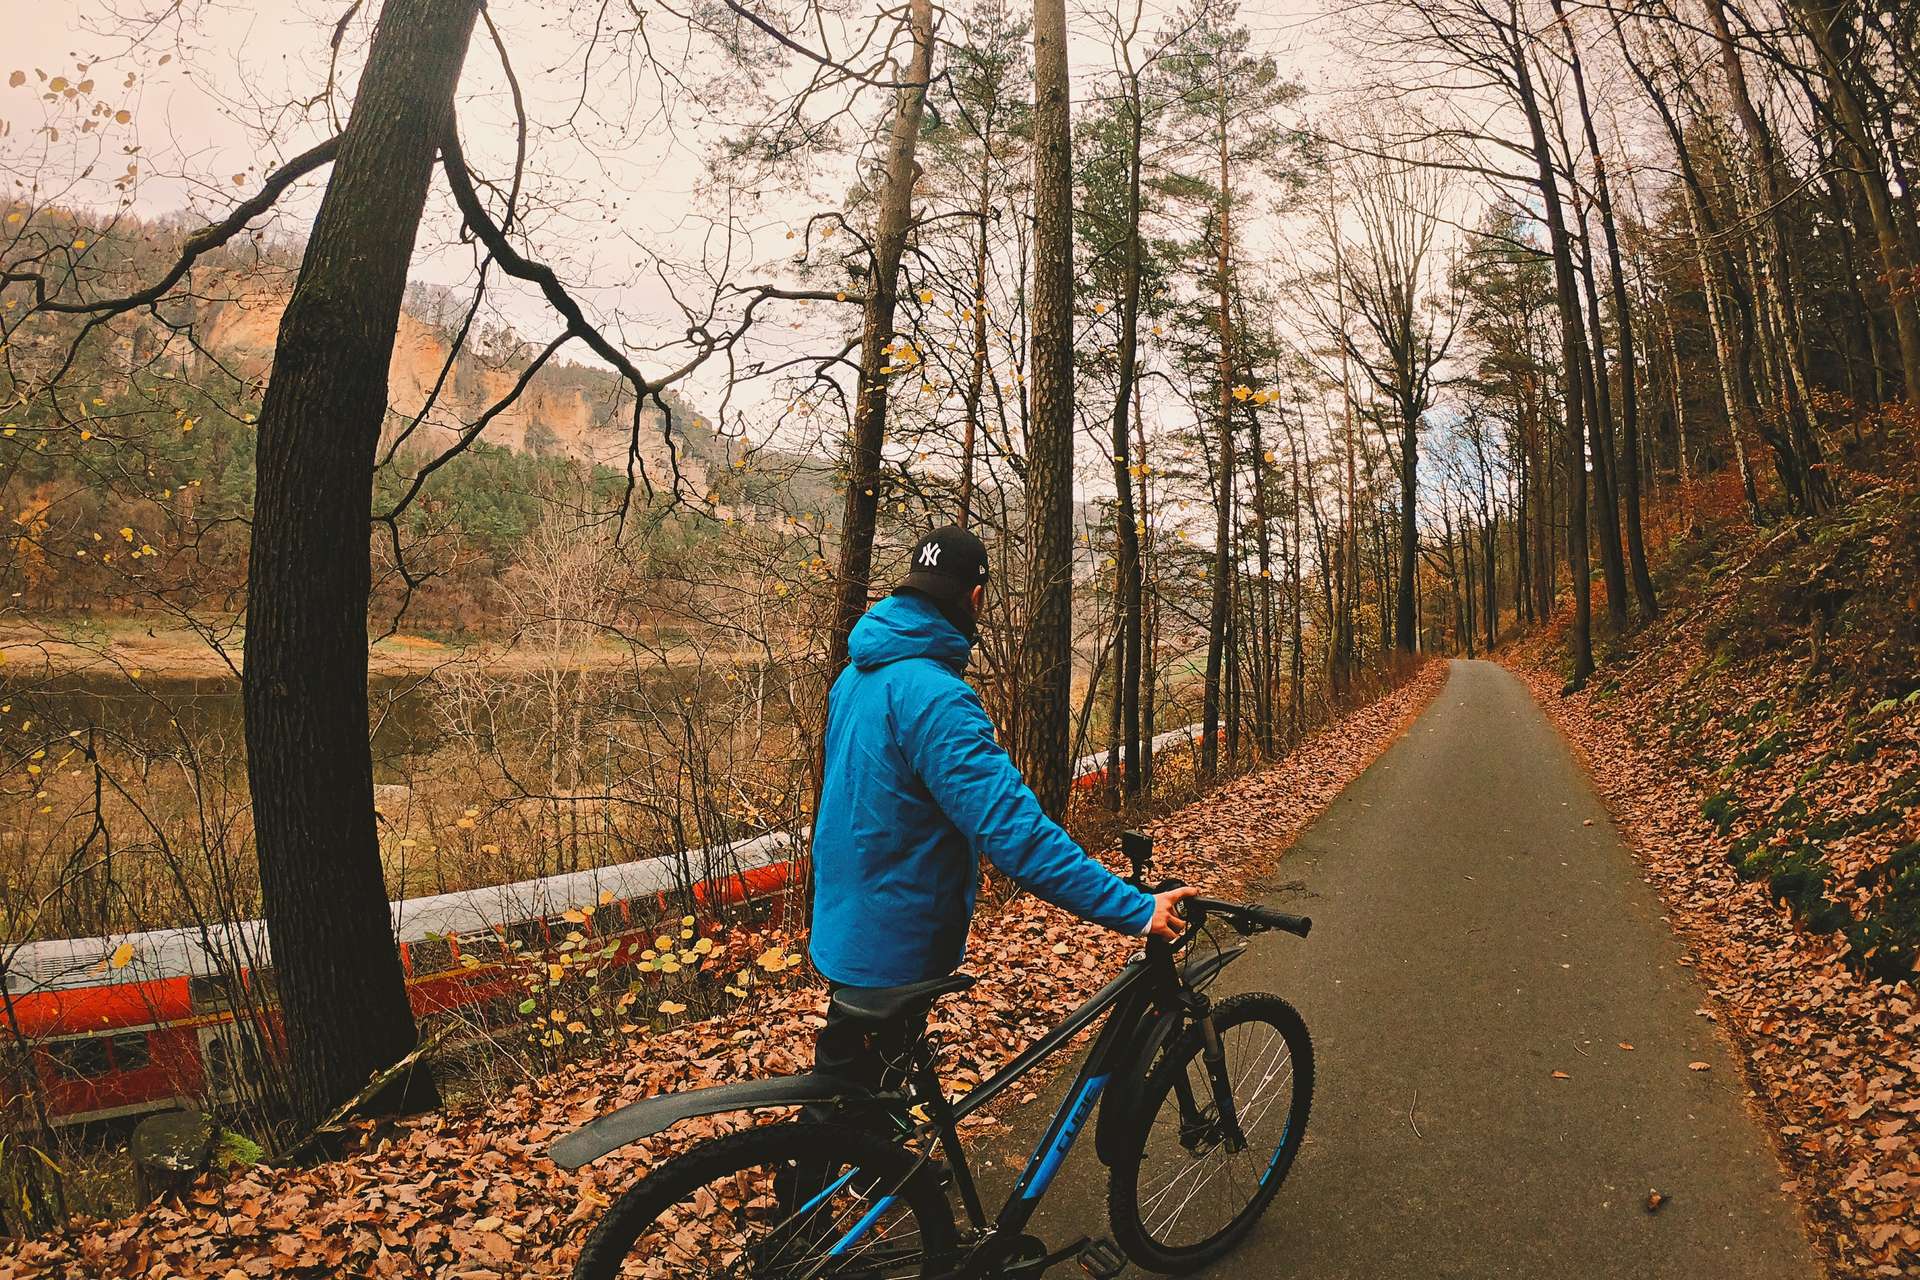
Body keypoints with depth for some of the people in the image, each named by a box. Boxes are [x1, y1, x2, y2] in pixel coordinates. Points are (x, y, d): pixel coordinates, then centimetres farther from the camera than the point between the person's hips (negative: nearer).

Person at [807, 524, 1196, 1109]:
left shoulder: (857, 675, 5)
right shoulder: (932, 695, -27)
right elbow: (1014, 827, -34)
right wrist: (1136, 910, -31)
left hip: (844, 926, 9)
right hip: (893, 949, -9)